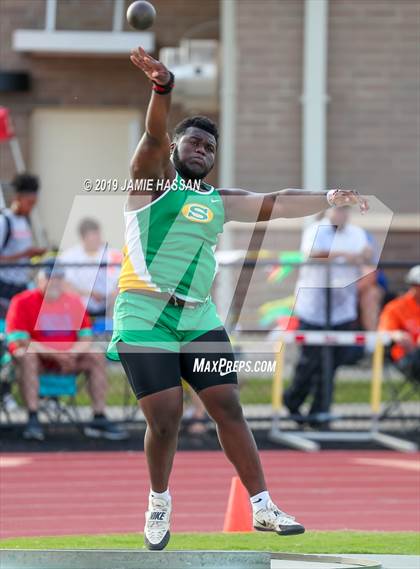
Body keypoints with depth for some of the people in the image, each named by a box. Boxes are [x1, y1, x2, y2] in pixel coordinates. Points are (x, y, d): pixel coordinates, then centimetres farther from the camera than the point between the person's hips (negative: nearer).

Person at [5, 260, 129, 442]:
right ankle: (33, 419, -40)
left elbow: (86, 339, 6)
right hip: (37, 359, -4)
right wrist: (53, 354, -24)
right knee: (27, 356, -36)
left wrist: (72, 353, -18)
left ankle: (99, 419, -21)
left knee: (97, 357, -16)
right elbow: (20, 341, -15)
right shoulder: (22, 302, -5)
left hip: (68, 358, 4)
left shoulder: (73, 302, 10)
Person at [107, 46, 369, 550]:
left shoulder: (219, 202, 17)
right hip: (144, 317, -5)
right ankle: (159, 503, 15)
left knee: (228, 408, 0)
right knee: (165, 418, -8)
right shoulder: (154, 178, 1)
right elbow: (154, 134, -17)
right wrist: (162, 88, -35)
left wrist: (327, 198, -2)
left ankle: (262, 508, 4)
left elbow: (274, 204, 11)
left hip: (198, 317, 5)